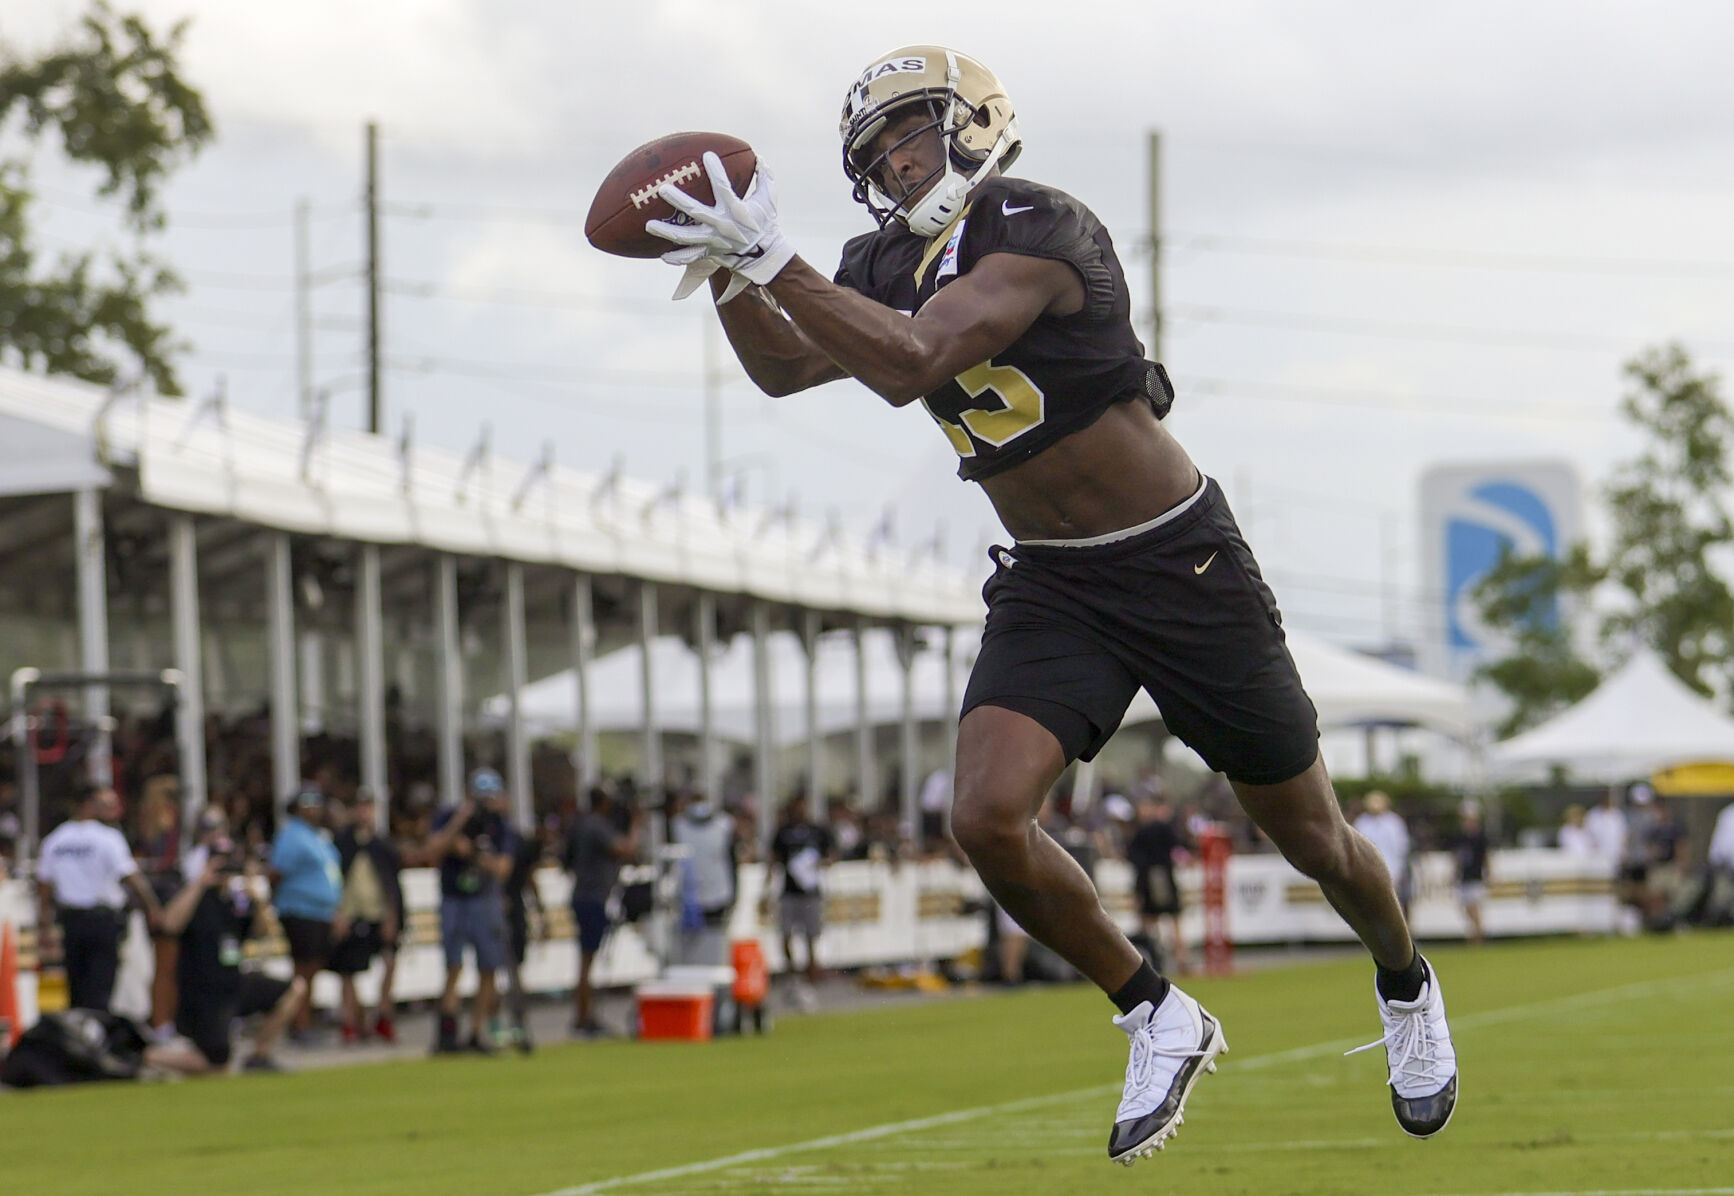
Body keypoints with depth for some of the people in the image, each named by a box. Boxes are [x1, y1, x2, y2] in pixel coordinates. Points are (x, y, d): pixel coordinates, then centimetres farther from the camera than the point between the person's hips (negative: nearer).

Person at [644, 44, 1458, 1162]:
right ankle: (1158, 1020, 3)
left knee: (1311, 838, 8)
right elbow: (784, 367, 11)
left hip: (1182, 565, -6)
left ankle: (1406, 984, 41)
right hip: (1049, 587, 6)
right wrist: (726, 271, -7)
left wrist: (772, 261, -38)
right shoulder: (892, 265, 3)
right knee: (987, 818, -18)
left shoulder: (1038, 231, -22)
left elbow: (915, 361, -34)